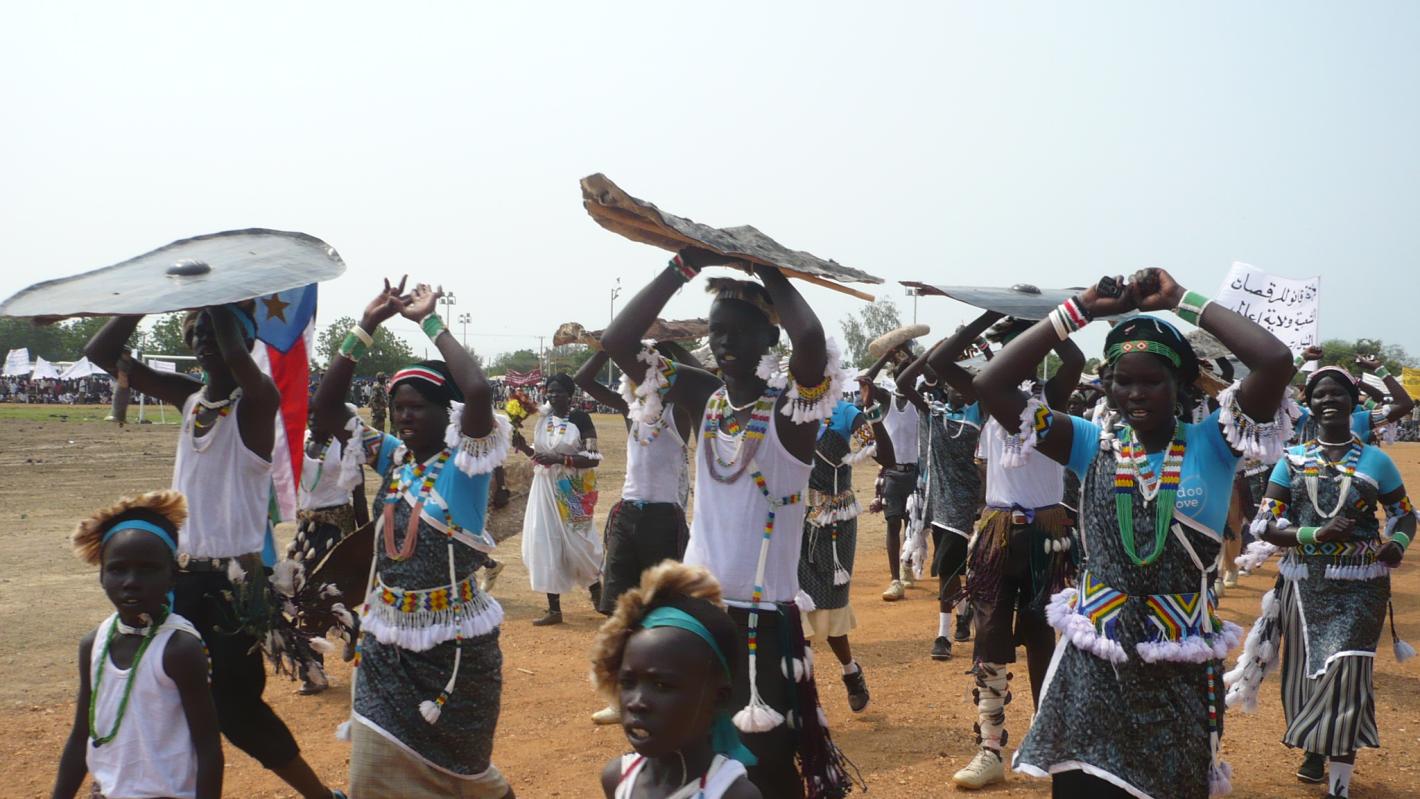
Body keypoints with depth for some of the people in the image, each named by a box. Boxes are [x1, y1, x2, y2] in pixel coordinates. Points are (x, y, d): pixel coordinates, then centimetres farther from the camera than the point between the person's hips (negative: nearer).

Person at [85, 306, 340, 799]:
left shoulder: (257, 401, -12)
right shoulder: (188, 397, 7)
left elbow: (235, 356, -34)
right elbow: (101, 352, 8)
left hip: (234, 578, -7)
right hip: (183, 572, 7)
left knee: (234, 704, -3)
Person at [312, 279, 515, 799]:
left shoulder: (465, 461, -12)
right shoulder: (393, 457, 4)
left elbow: (479, 392, -31)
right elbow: (325, 410, 0)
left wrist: (430, 322, -20)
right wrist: (366, 327, -7)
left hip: (453, 643, -5)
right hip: (385, 640, 5)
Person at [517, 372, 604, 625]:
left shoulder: (580, 419, -11)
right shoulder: (542, 419, 5)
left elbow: (593, 458, -16)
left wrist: (559, 459, -24)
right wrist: (524, 447, -4)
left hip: (573, 491, -5)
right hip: (545, 488, 5)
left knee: (576, 541, 3)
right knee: (545, 542, 1)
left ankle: (595, 588, 33)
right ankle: (554, 608, 8)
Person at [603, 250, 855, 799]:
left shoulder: (791, 407, -11)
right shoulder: (705, 397, 3)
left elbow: (811, 340, -33)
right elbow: (617, 343, -2)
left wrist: (765, 270, -17)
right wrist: (684, 266, -8)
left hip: (764, 618, -5)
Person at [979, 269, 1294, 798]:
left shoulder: (1210, 445, -3)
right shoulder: (1093, 446, 2)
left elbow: (1276, 362, -19)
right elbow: (991, 385, -5)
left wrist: (1181, 301, -11)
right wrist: (1081, 310, -6)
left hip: (1178, 668, -1)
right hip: (1091, 661, 1)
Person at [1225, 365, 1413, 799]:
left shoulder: (1375, 460, 2)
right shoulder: (1293, 460, 3)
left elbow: (1405, 514, 11)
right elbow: (1264, 524, -2)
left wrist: (1397, 543, -12)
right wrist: (1317, 534, -18)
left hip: (1359, 585, -2)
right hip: (1304, 583, 2)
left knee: (1346, 672, -10)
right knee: (1305, 671, 10)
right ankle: (1313, 752, 36)